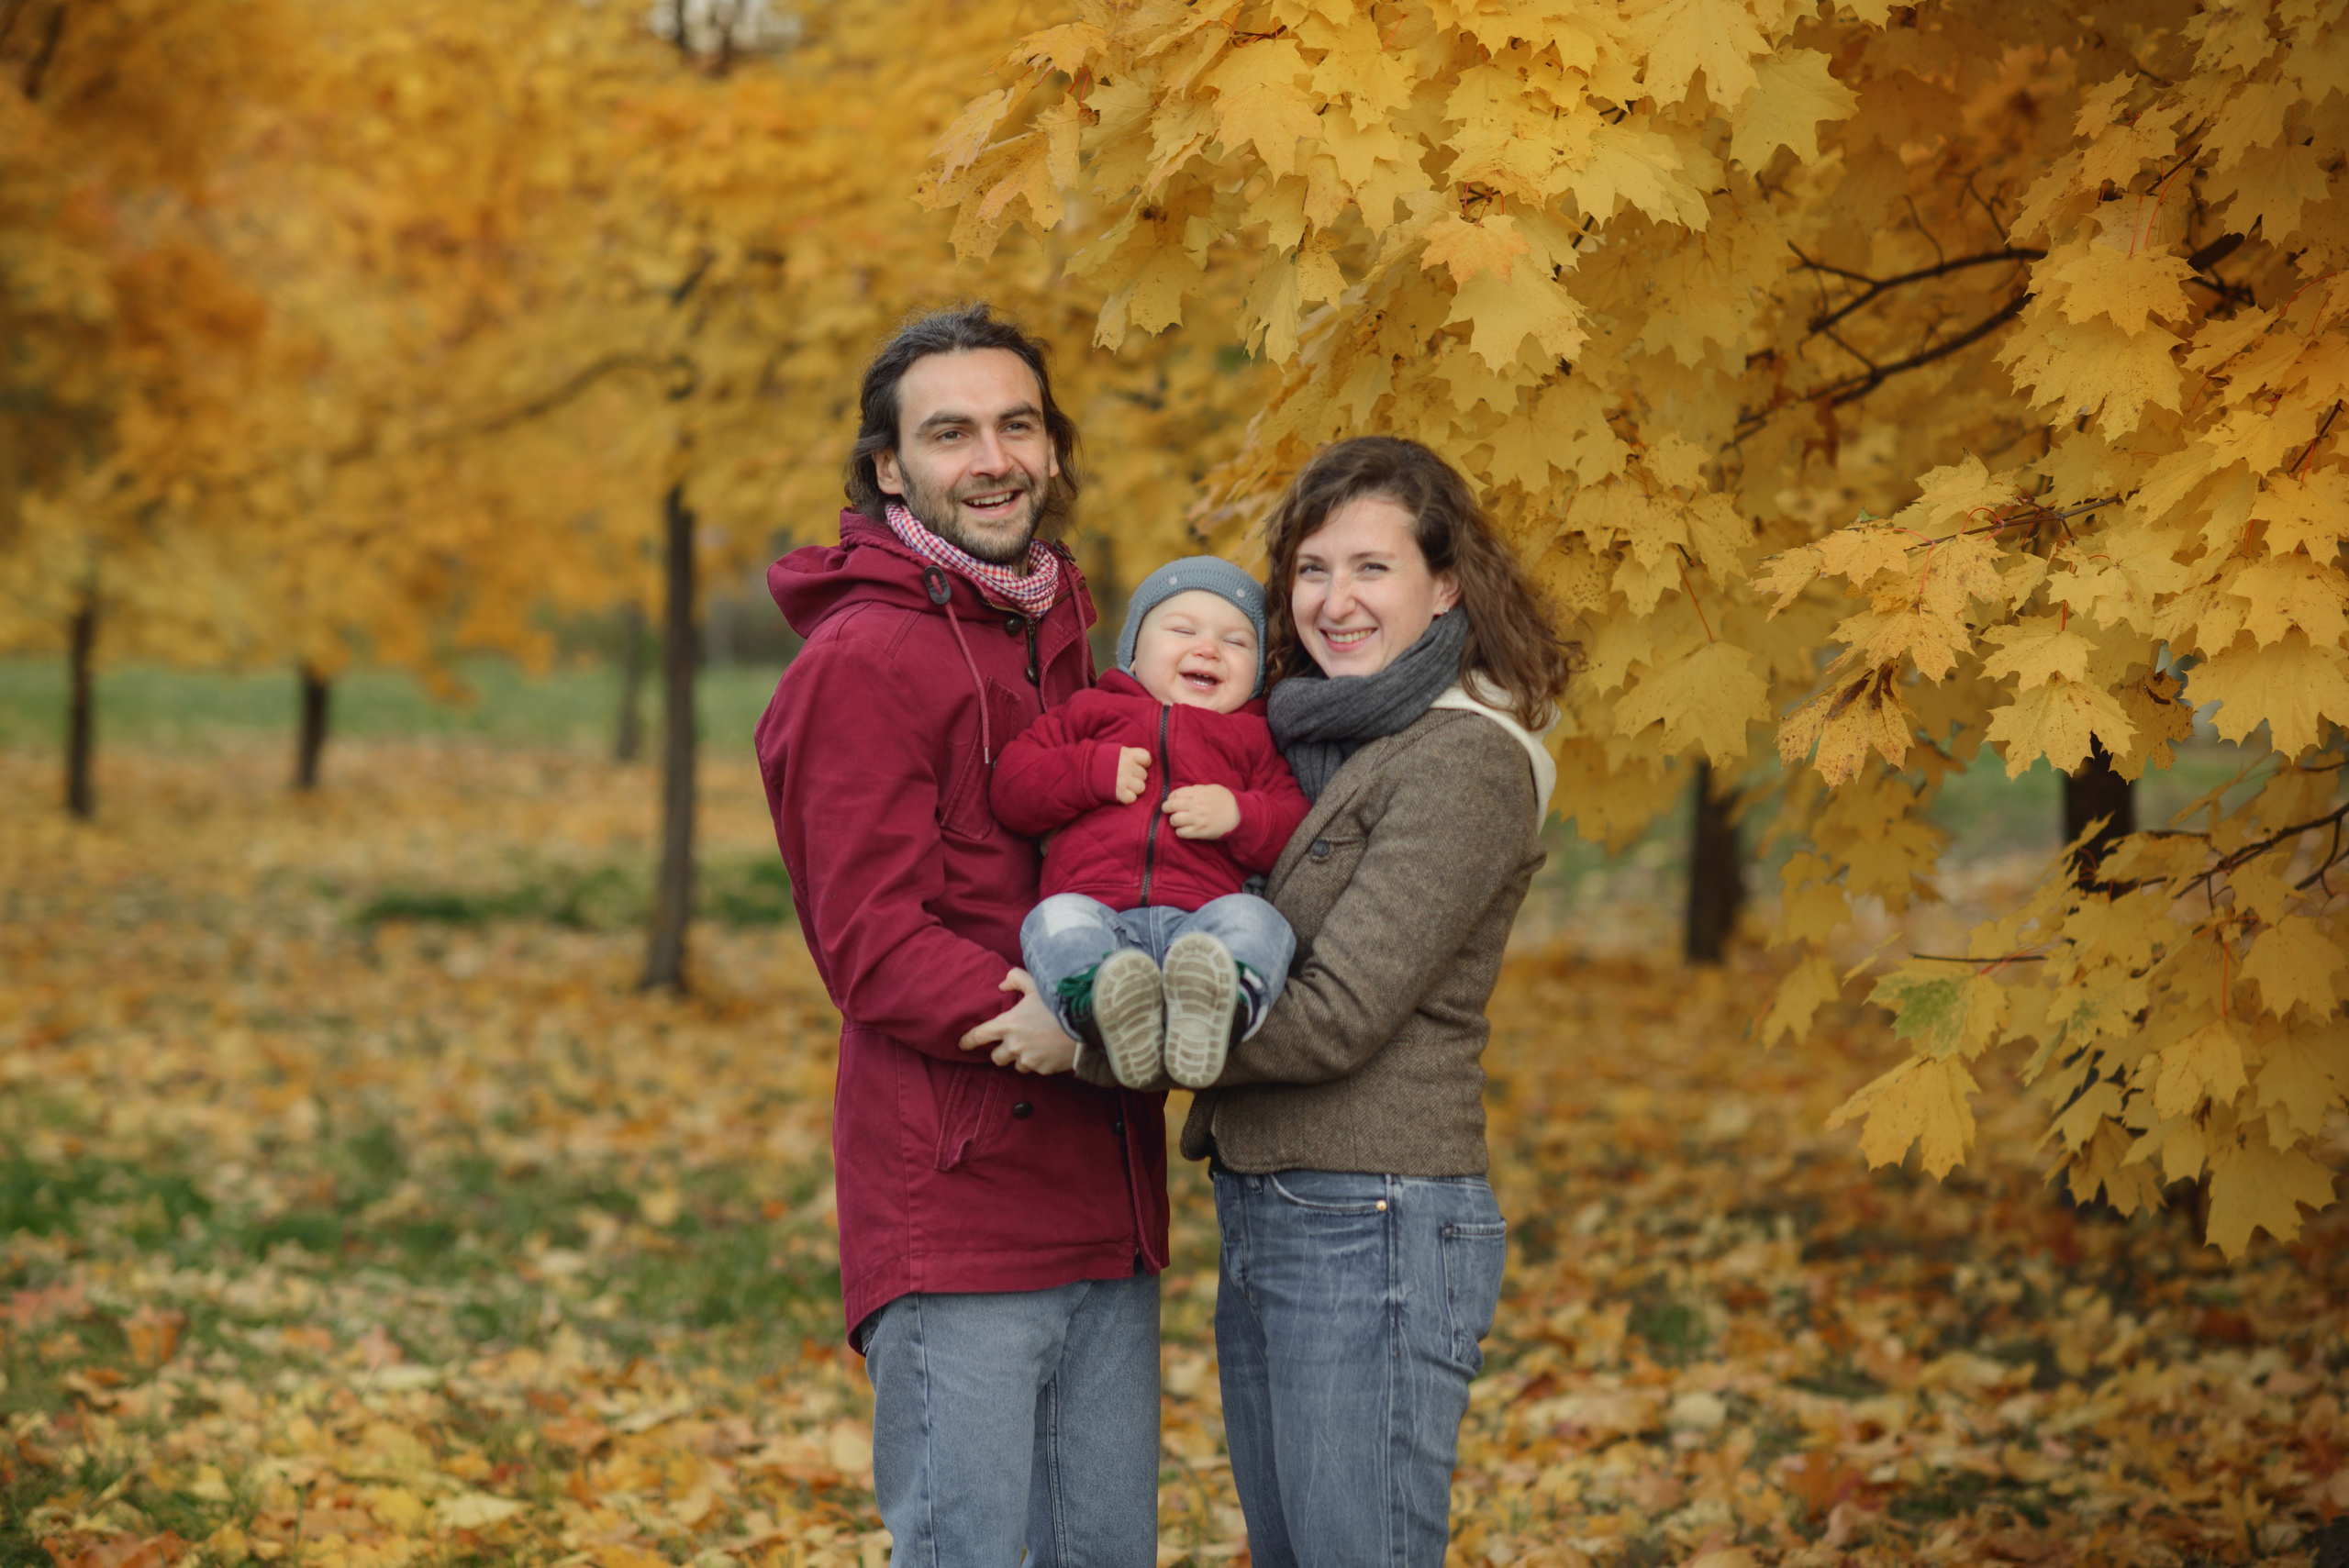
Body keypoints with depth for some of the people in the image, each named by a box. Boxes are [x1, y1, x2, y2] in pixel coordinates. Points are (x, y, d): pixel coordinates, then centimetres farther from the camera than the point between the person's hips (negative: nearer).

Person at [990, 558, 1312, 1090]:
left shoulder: (1253, 741, 28)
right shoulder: (1091, 712, 28)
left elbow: (1299, 833, 18)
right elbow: (1011, 788, 19)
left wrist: (1240, 816, -3)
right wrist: (1092, 771, 3)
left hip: (1201, 921, 0)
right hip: (1100, 912, 0)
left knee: (1257, 921, -34)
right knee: (1055, 919, -34)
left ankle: (1218, 1004, -67)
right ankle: (1110, 1008, -65)